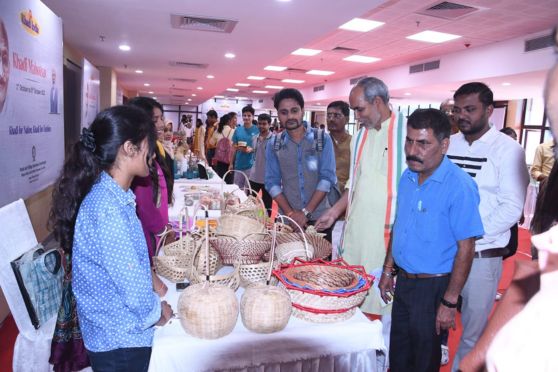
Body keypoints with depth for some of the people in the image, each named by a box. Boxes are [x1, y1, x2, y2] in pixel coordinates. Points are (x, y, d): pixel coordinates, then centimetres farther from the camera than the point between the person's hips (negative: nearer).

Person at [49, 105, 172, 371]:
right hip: (119, 339, -8)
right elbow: (131, 281, -26)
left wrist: (149, 283, 4)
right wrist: (155, 312, -9)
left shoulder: (113, 195, 1)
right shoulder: (107, 207, -28)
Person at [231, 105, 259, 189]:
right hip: (238, 165, 3)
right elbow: (234, 148, 10)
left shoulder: (257, 130, -4)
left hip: (251, 165, -3)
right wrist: (231, 163, 7)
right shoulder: (238, 130, 5)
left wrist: (251, 149, -21)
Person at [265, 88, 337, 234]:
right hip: (288, 218, 1)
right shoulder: (273, 144, 3)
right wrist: (290, 213, -11)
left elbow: (327, 177, -8)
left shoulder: (323, 139, -3)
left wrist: (306, 212, -14)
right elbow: (272, 182, 1)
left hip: (319, 216, -1)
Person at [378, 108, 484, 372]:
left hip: (433, 287, -6)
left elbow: (465, 248, -19)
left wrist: (449, 303, -17)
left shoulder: (459, 186, -21)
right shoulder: (408, 177, 1)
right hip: (403, 280, 6)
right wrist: (388, 270, 11)